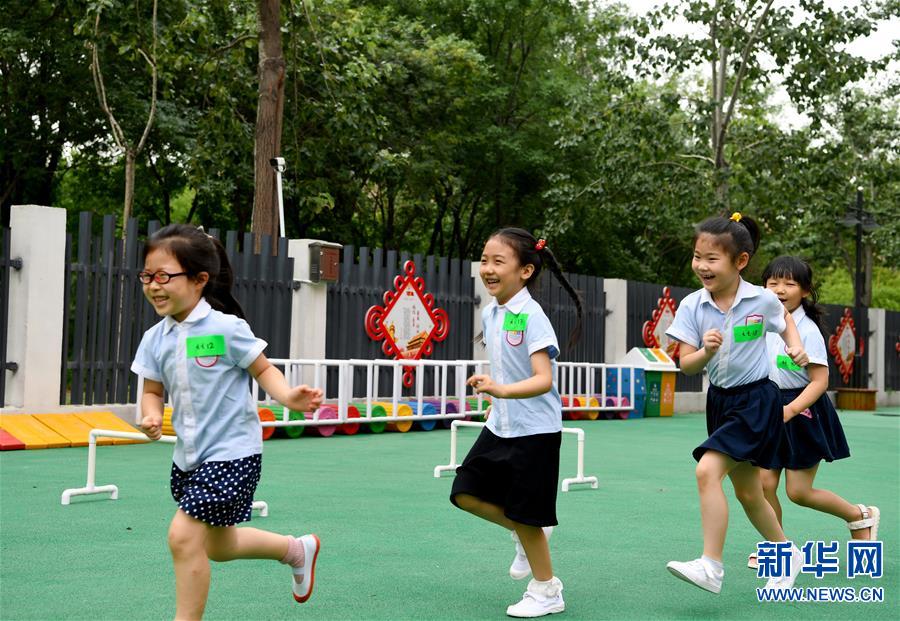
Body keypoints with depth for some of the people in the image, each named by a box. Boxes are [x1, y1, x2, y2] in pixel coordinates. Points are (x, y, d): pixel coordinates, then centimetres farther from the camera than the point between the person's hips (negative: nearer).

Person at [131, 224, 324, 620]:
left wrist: (288, 397, -26)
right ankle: (297, 549, 43)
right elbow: (153, 391, 9)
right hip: (189, 456, 7)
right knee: (218, 546, 19)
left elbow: (263, 369, -7)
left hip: (231, 453, -7)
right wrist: (151, 416, -13)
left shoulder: (226, 328, -16)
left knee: (184, 536, -14)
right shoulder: (154, 340, 1)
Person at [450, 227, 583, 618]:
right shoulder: (489, 315, 4)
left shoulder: (532, 317, -20)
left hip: (534, 429, -7)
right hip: (499, 425, 8)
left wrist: (502, 390, -43)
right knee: (466, 494, 3)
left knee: (524, 515, 1)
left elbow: (544, 379, -28)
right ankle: (527, 534, 24)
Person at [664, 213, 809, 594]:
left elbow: (785, 320, 14)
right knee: (747, 494, 15)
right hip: (720, 401, 5)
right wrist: (705, 352, -27)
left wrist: (796, 347, -3)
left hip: (757, 400, -5)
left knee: (707, 470, -23)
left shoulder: (763, 300, -10)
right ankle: (788, 555, 38)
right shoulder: (692, 306, -6)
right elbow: (686, 365, -7)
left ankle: (711, 566, -18)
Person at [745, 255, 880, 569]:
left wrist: (790, 410, -27)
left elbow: (820, 380, -17)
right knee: (764, 482, -2)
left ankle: (861, 516, 23)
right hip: (772, 411, 6)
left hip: (804, 413, -6)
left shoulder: (807, 330, -14)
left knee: (799, 491, -1)